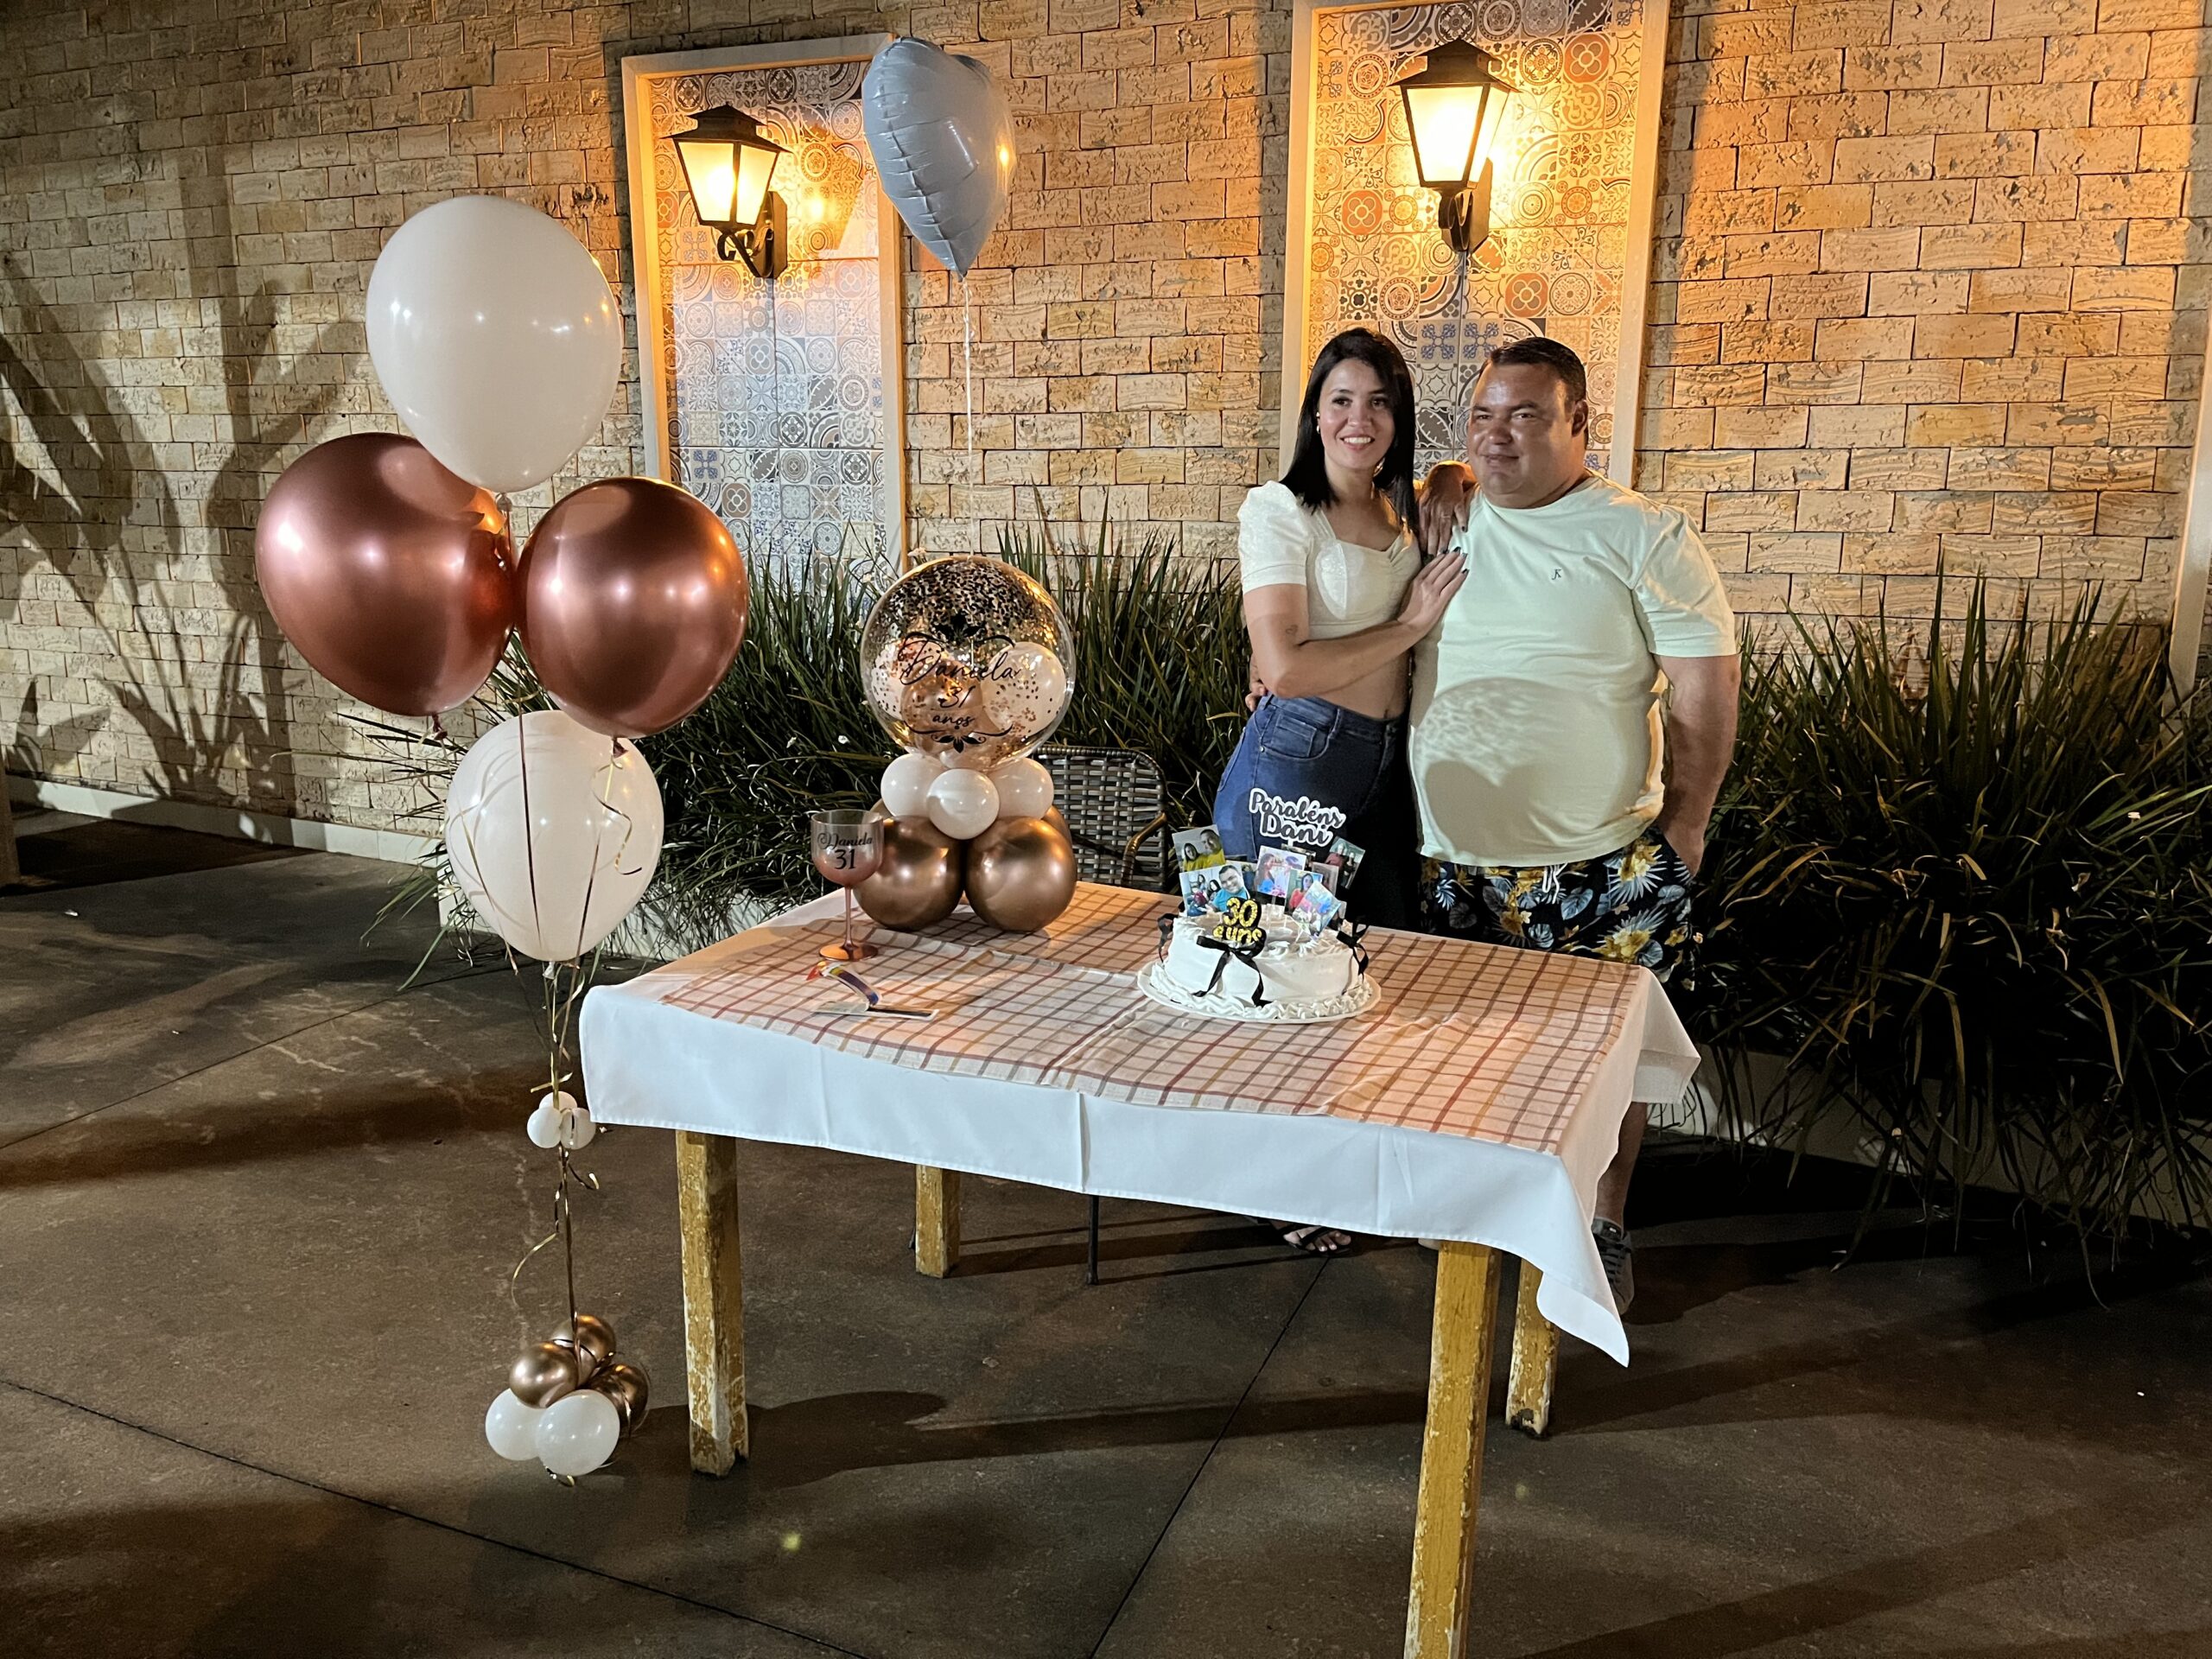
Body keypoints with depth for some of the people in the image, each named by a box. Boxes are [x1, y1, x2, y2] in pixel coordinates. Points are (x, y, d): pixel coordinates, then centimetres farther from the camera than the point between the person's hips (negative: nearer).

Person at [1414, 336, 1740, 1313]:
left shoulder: (1643, 537, -6)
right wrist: (1443, 482, 6)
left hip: (1602, 865, -3)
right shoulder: (1446, 518, 5)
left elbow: (1705, 689, -5)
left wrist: (1685, 826, -5)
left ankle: (1606, 1229, 29)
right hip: (1452, 858, 4)